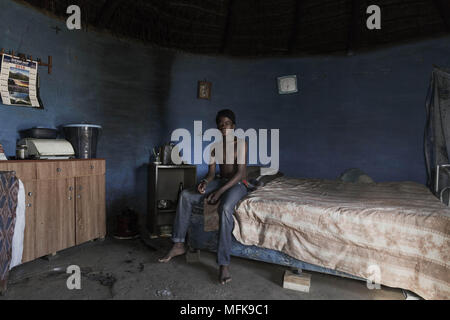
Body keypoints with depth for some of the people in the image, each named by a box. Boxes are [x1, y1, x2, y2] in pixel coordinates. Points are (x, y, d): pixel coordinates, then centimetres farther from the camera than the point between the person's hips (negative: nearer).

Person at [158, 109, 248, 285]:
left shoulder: (241, 143, -8)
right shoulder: (214, 147, 9)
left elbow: (240, 173, -17)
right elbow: (211, 173, 6)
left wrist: (219, 191, -27)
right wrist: (204, 182, -19)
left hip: (238, 184, -5)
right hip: (221, 181, 6)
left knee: (225, 208, -39)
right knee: (186, 195, -17)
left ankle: (224, 263, -33)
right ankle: (178, 244, -10)